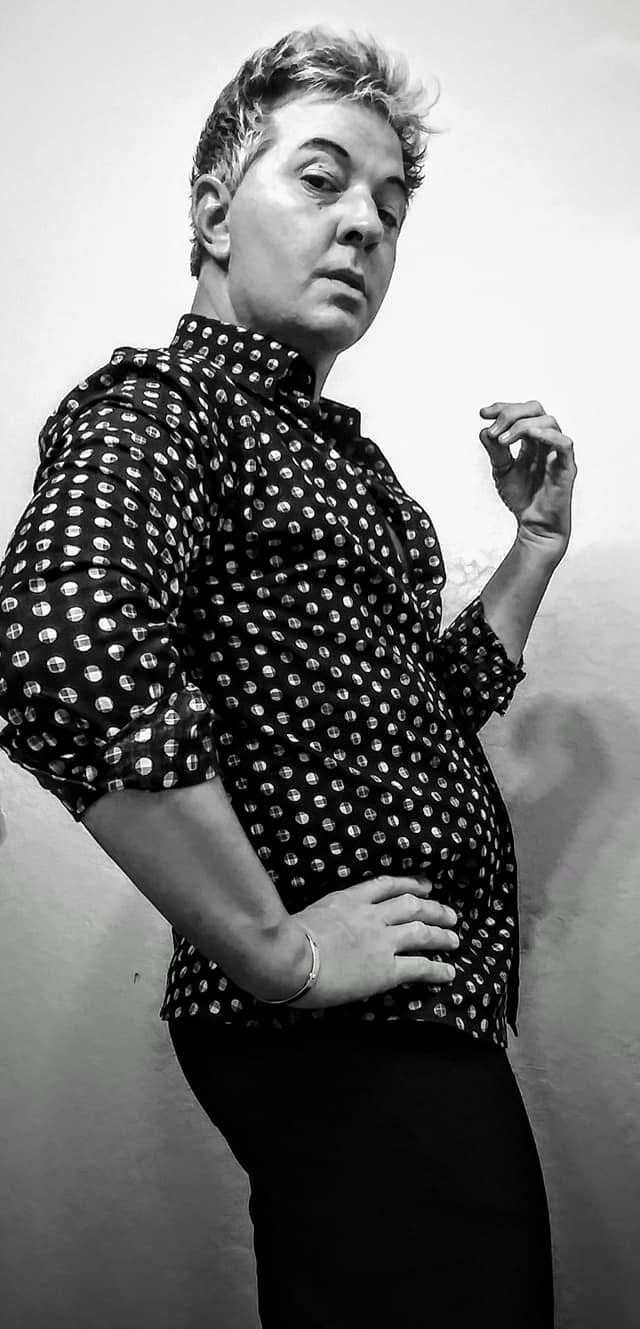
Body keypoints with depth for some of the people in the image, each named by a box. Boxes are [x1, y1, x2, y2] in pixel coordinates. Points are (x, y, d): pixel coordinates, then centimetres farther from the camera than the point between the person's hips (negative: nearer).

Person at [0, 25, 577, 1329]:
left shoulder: (339, 449, 16)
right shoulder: (158, 405, -10)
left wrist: (539, 536, 12)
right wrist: (276, 953, -25)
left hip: (433, 1018, 9)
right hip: (347, 1036, -9)